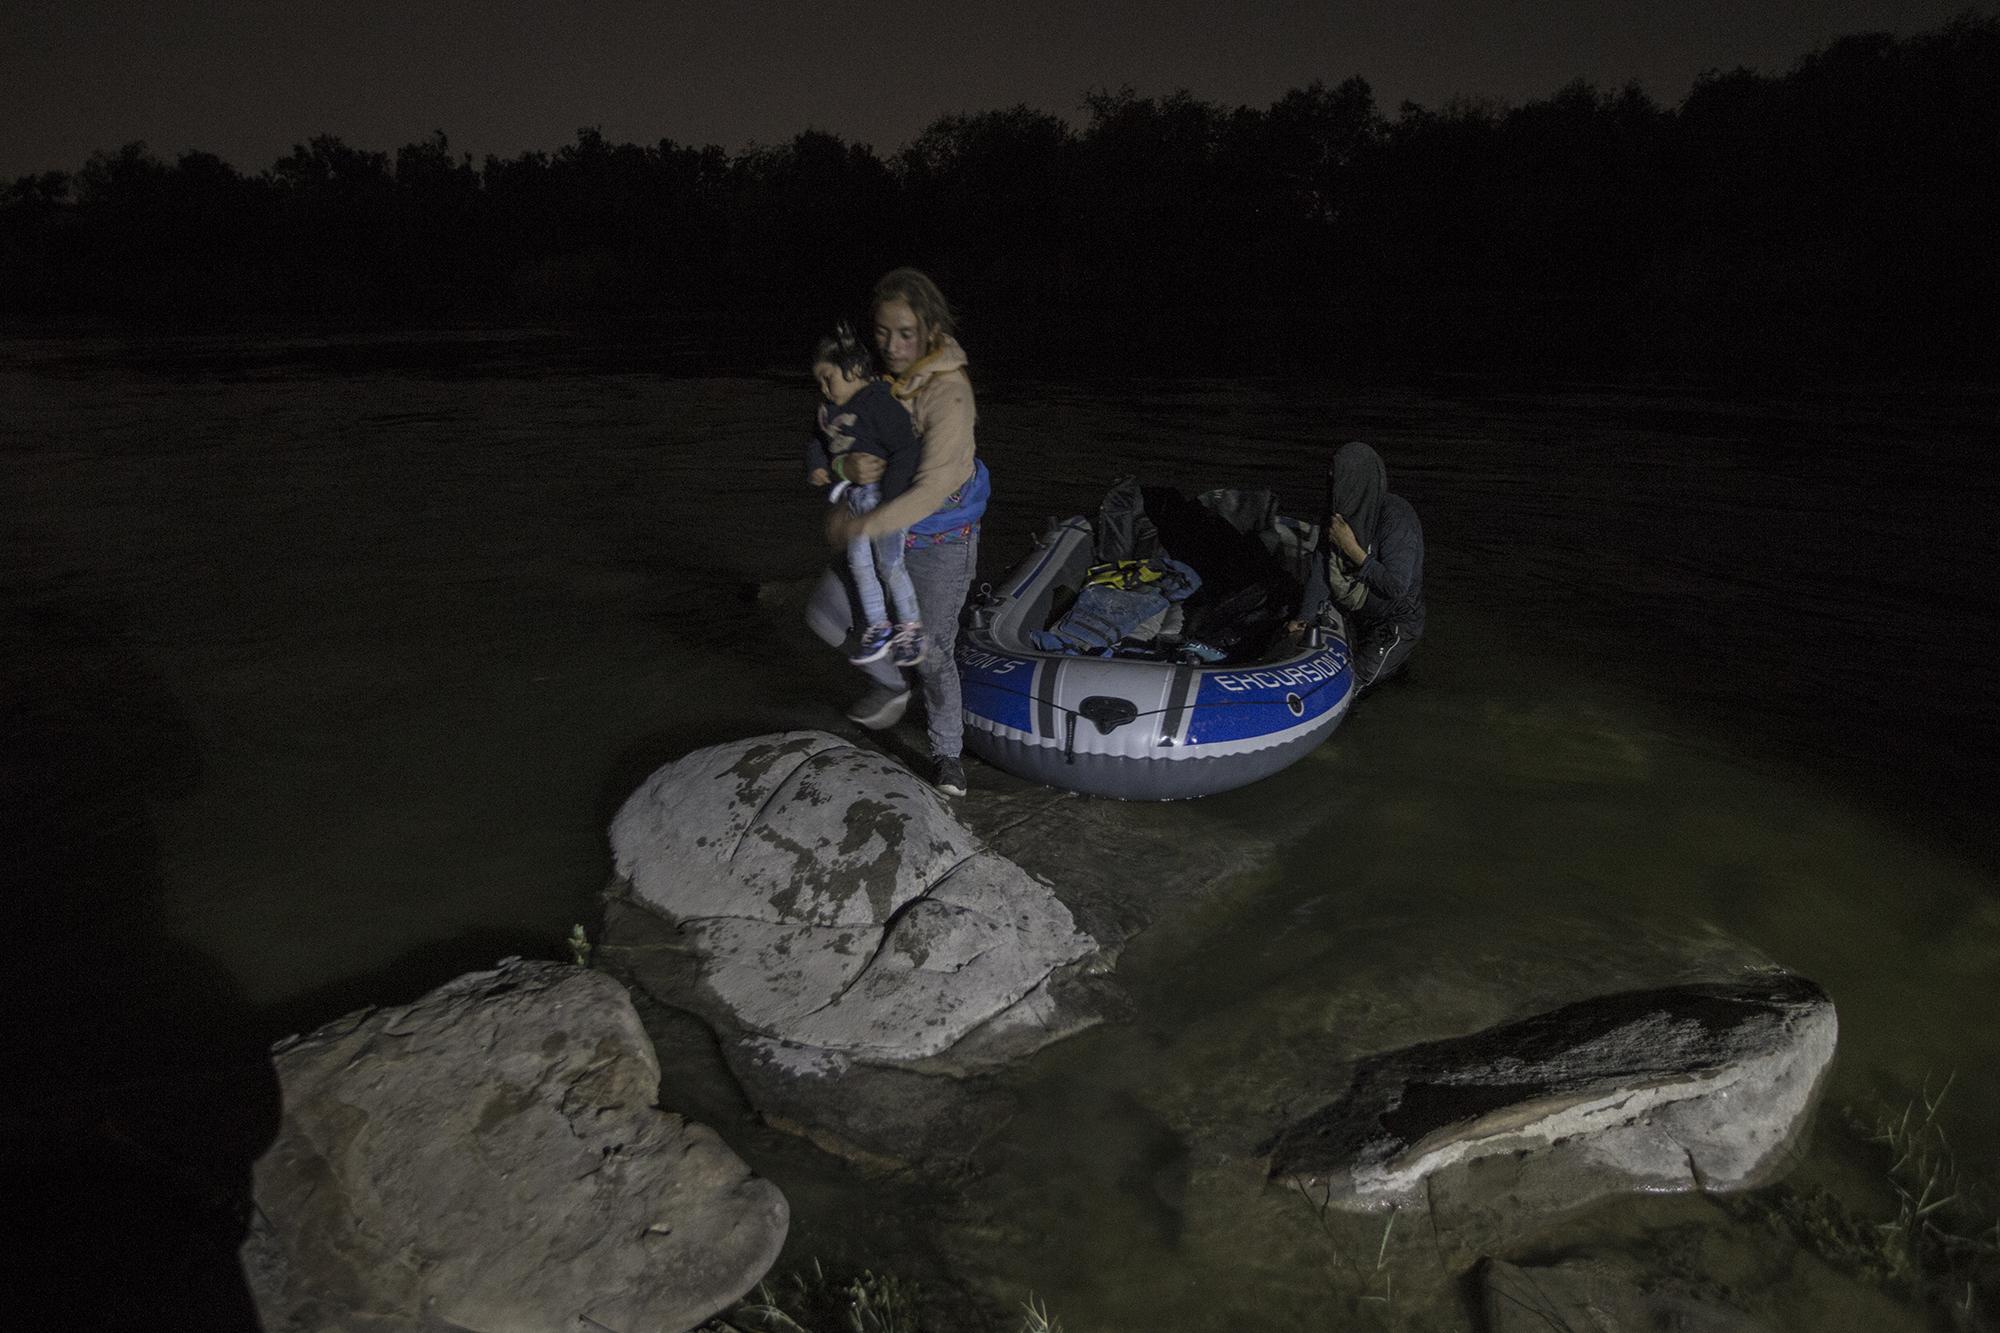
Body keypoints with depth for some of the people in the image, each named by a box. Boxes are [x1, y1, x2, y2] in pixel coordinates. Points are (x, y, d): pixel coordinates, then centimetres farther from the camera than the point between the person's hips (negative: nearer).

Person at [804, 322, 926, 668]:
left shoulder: (879, 403, -22)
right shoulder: (830, 404, 5)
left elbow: (905, 451, -25)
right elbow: (818, 438, 21)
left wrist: (890, 503, -26)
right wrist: (815, 465, -1)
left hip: (881, 493, -8)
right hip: (853, 496, 8)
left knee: (888, 564, 0)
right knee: (858, 563, 12)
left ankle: (911, 625, 19)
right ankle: (877, 627, 26)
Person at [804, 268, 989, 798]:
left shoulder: (948, 391, -24)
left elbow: (935, 486, -31)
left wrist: (862, 526, -33)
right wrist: (849, 467, -18)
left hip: (941, 540, -6)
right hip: (885, 530, 6)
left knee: (932, 651, 3)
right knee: (826, 611, 2)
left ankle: (948, 753, 26)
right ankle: (890, 685, 28)